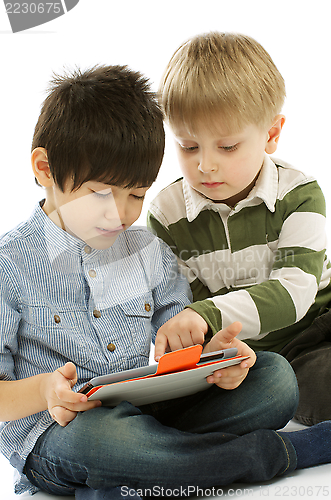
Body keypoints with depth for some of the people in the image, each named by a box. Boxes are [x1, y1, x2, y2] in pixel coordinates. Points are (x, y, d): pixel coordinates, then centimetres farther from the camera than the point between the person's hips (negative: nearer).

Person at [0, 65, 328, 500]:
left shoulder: (152, 254, 9)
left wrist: (210, 357, -14)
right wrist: (44, 391, -27)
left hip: (151, 414, 5)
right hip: (55, 433, -4)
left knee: (276, 376, -13)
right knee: (93, 435, -41)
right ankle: (278, 452, -21)